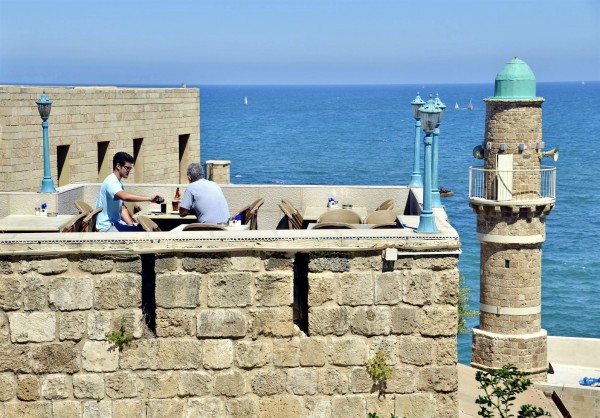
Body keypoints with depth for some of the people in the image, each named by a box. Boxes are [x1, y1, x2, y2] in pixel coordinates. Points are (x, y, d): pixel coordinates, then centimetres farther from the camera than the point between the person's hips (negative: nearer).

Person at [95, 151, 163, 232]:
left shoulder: (118, 184, 17)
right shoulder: (110, 181, -16)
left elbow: (122, 208, 15)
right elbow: (125, 197, -35)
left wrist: (131, 225, 0)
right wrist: (149, 198, -35)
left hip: (116, 223, 10)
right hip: (107, 226, -10)